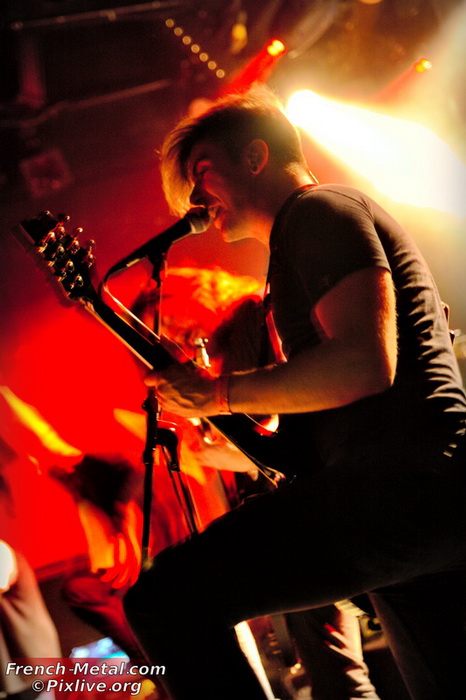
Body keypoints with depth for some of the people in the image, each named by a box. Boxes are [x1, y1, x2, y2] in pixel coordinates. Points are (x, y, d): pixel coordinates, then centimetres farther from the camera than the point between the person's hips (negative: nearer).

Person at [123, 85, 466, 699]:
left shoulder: (318, 210, -2)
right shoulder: (303, 238, 28)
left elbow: (365, 363, -19)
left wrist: (222, 394, -9)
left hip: (404, 476, -11)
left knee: (166, 599, -15)